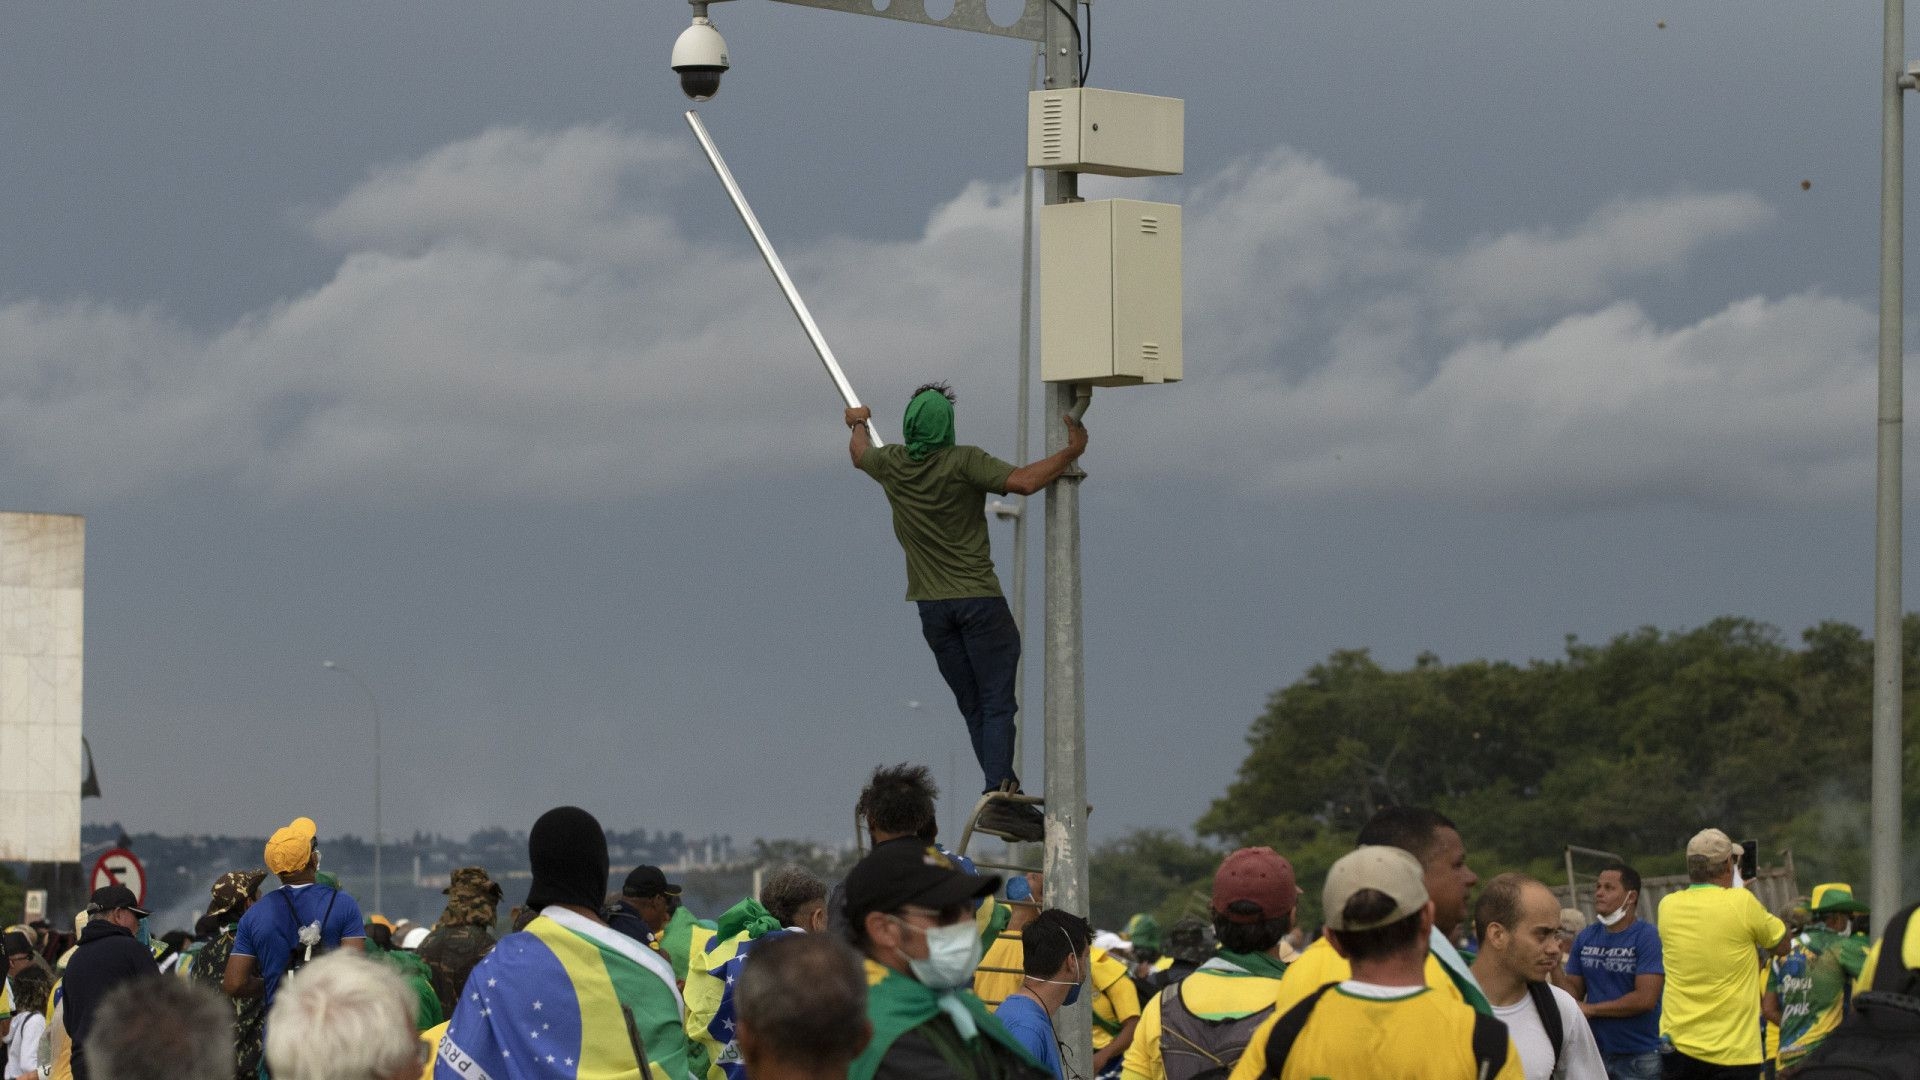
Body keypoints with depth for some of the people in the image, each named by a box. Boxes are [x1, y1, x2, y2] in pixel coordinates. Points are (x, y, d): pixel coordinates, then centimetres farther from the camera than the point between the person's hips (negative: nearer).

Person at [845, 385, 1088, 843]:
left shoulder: (891, 464, 3)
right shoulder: (964, 463, -13)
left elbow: (859, 453, 27)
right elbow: (1024, 482, -25)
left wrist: (859, 423, 49)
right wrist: (1071, 451, -13)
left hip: (931, 606, 5)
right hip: (978, 599, -5)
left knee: (974, 709, 11)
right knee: (997, 704, -7)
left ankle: (1007, 795, 9)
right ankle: (998, 796, -21)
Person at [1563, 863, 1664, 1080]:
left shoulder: (1648, 937, -11)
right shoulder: (1586, 937, 7)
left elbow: (1646, 999, -18)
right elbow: (1573, 987, 13)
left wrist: (1590, 1009, -12)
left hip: (1639, 1056, -5)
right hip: (1596, 1052, 5)